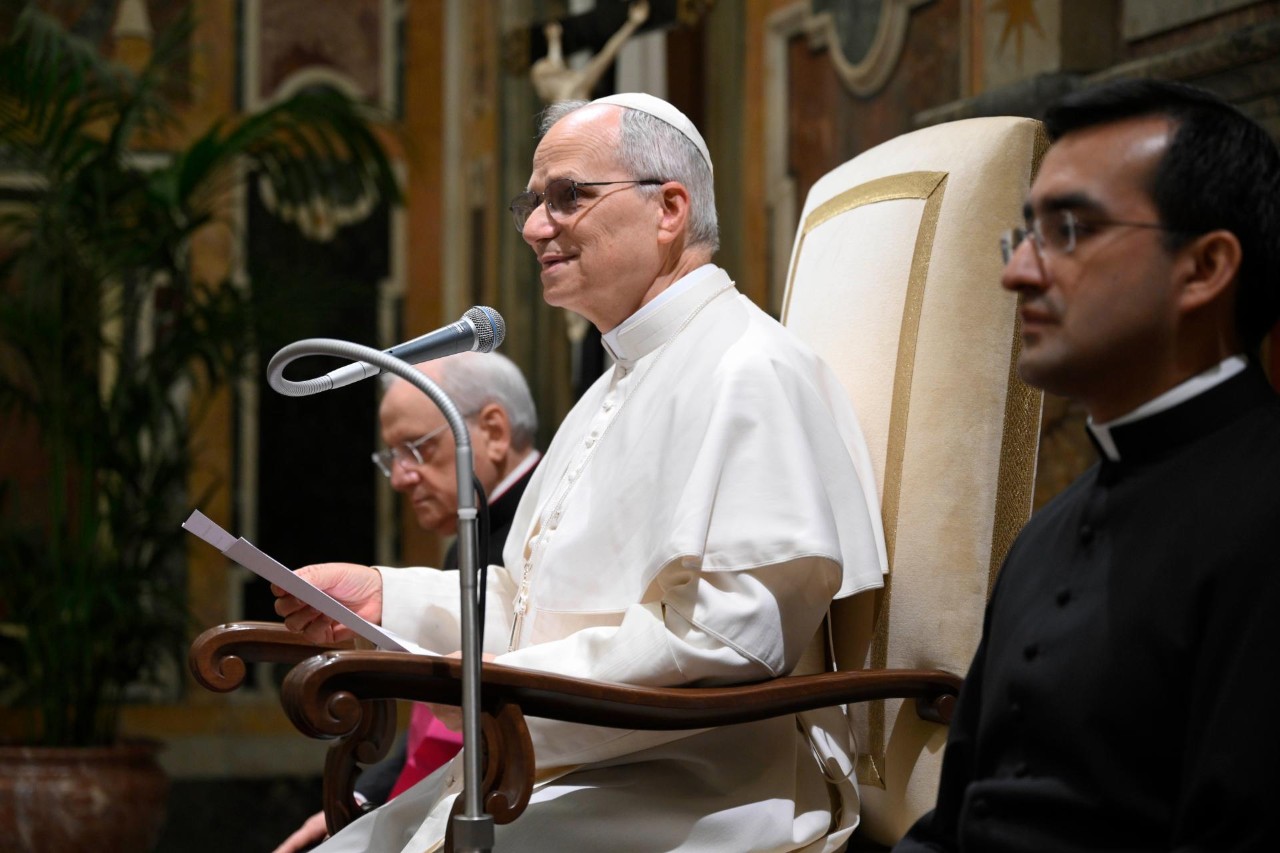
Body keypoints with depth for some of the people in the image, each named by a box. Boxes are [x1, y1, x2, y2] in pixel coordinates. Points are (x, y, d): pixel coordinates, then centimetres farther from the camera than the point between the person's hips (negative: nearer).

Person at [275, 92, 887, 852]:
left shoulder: (749, 374, -10)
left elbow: (732, 634, -21)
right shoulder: (623, 384, 24)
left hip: (693, 791, -9)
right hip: (552, 773, 10)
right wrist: (385, 598, 11)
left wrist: (502, 684, -19)